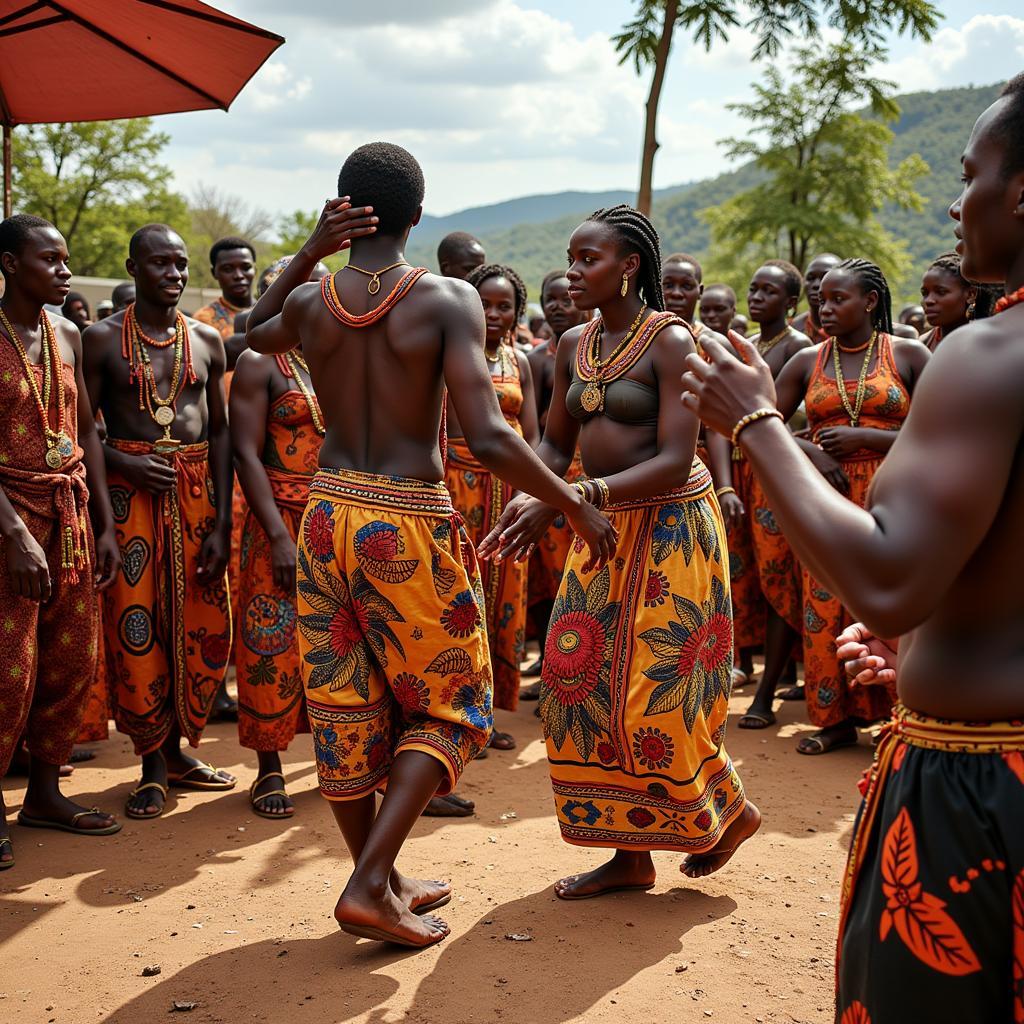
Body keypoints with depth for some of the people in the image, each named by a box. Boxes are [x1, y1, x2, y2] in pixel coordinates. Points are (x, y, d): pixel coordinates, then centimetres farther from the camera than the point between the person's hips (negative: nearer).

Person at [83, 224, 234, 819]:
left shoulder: (207, 340, 9)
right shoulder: (104, 339, 1)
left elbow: (221, 430, 8)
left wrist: (223, 522, 1)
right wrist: (126, 463, -18)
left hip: (198, 491, 3)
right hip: (130, 493, -3)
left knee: (202, 628, 5)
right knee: (136, 630, -2)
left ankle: (178, 748, 23)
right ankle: (152, 765, 12)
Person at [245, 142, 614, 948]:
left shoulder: (310, 302, 0)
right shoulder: (447, 301, -12)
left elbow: (254, 334, 26)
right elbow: (489, 439, -21)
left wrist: (309, 253, 14)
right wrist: (575, 504, -8)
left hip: (329, 511, 5)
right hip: (410, 520, -5)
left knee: (345, 704, 14)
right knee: (450, 701, 12)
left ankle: (379, 880, 29)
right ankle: (371, 883, 3)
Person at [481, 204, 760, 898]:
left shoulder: (671, 341, -14)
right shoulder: (575, 345, 8)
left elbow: (675, 462, -21)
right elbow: (556, 442, 12)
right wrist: (527, 505, -9)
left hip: (669, 525, -7)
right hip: (605, 529, 7)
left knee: (655, 690, -4)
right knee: (585, 684, 4)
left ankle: (729, 811, 24)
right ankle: (631, 856, 16)